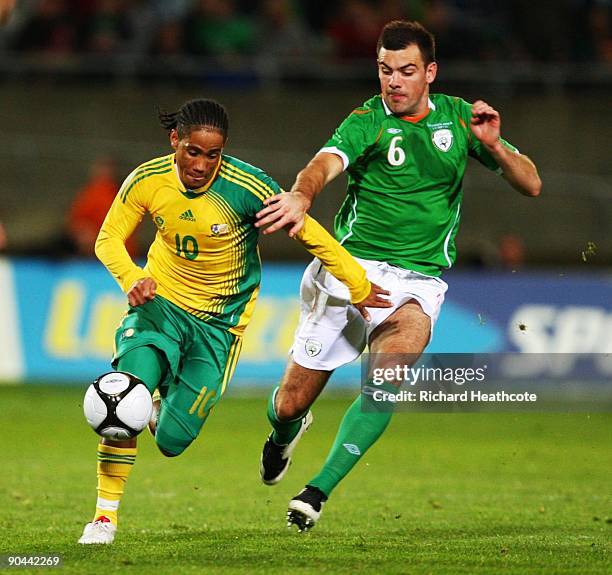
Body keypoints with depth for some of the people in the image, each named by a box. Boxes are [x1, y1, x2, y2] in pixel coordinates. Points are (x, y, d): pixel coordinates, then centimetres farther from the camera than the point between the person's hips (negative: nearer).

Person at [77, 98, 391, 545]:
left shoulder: (247, 187, -22)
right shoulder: (148, 180, -13)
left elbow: (310, 233, -11)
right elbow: (109, 239, 0)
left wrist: (358, 287, -2)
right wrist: (132, 279, -21)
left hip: (219, 322, -1)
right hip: (161, 302, 1)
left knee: (171, 440, -7)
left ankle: (166, 400, 32)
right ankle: (105, 516, -10)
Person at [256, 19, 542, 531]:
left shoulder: (458, 117, 6)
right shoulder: (367, 121, -4)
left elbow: (531, 185, 7)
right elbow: (325, 164, -26)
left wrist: (493, 145, -14)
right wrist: (302, 196, -50)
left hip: (418, 280, 1)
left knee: (389, 369, -30)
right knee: (290, 404, 4)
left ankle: (319, 490, -24)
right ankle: (285, 431, 43)